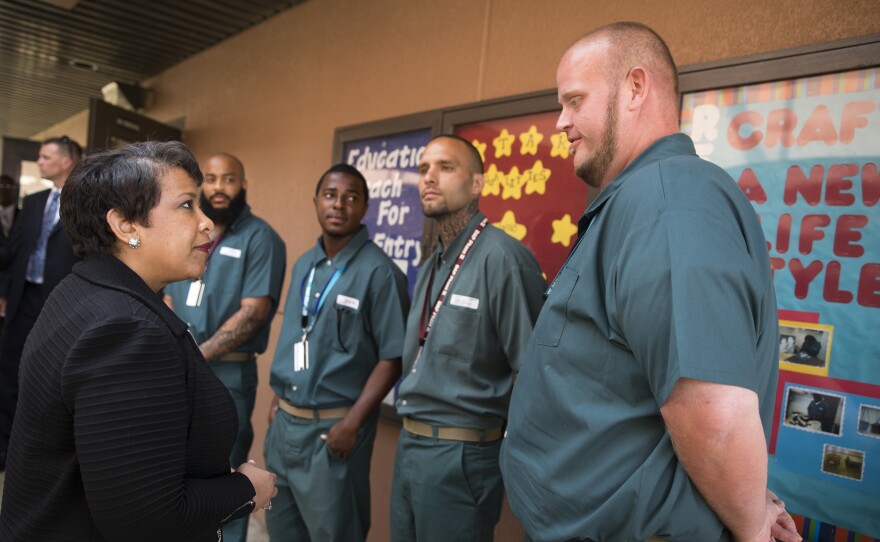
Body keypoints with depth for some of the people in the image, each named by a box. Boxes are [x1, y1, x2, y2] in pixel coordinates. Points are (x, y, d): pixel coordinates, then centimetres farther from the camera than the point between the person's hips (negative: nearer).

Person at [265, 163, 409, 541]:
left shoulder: (378, 272, -14)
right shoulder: (303, 265, 9)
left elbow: (392, 358, -16)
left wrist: (351, 424, -18)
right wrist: (277, 401, 12)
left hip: (331, 428, -7)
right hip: (283, 421, 7)